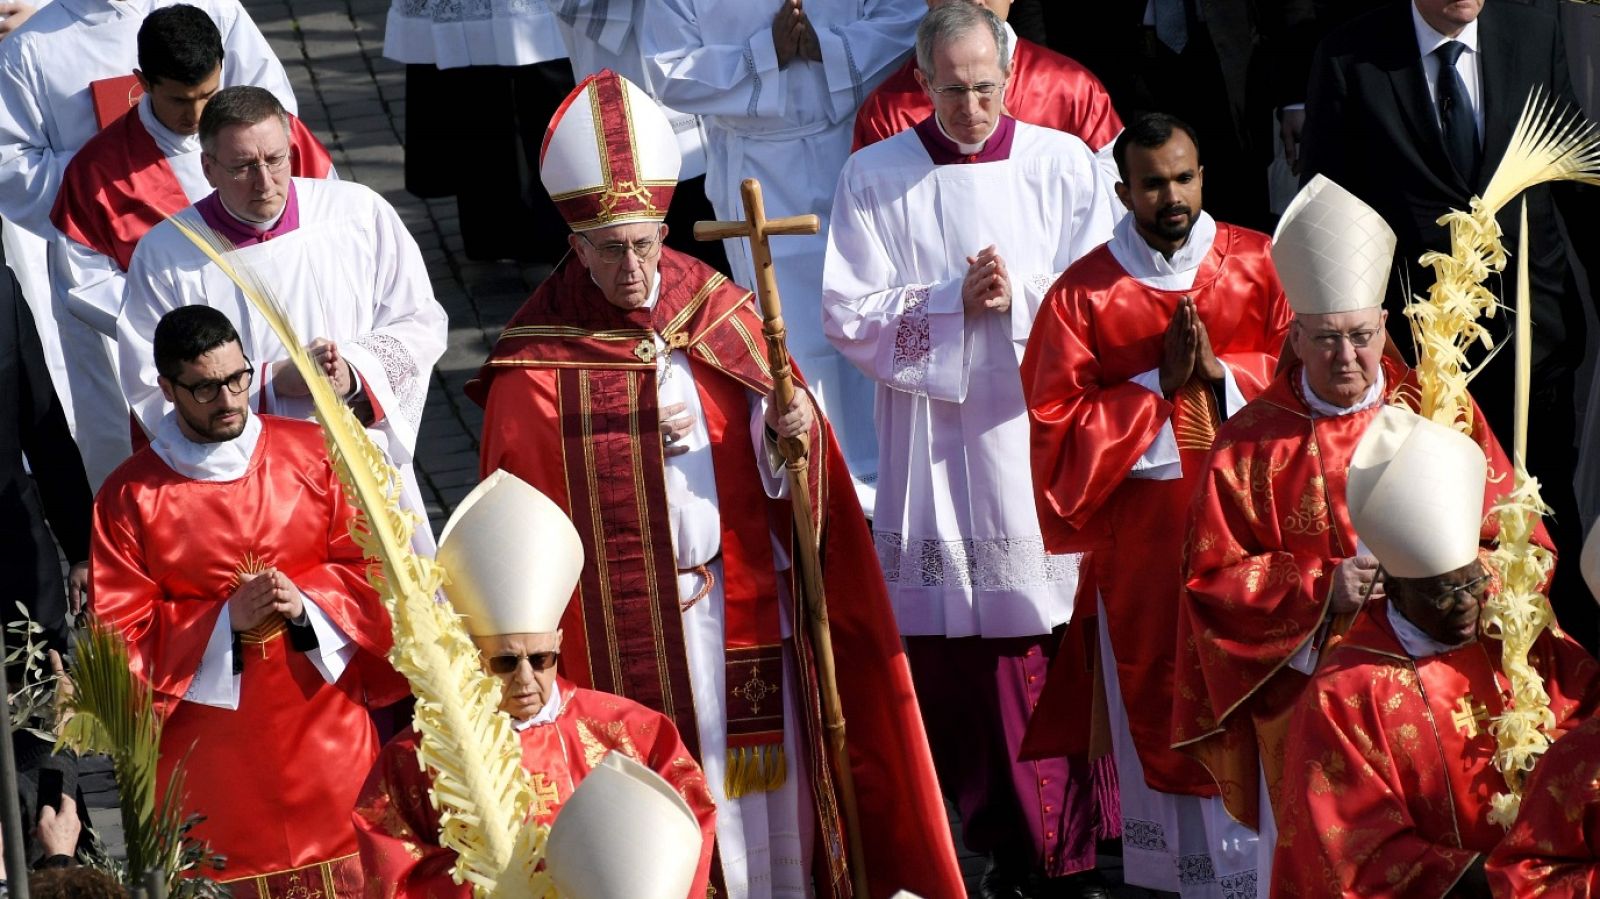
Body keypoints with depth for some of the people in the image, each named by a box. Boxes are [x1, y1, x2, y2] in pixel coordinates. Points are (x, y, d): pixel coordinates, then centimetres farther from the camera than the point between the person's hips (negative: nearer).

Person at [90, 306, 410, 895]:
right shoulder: (129, 497, -5)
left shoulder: (310, 453, 0)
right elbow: (121, 633, -6)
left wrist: (306, 603, -18)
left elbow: (366, 564, 2)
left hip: (325, 731, 2)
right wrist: (226, 622, -19)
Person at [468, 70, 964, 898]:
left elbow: (786, 472, 7)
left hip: (741, 606, 3)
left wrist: (793, 434, -14)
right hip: (621, 630, -3)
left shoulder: (722, 317, 4)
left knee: (761, 790, 7)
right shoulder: (536, 366, -6)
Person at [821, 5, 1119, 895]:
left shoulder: (1064, 165, 2)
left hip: (1047, 441, 0)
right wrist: (955, 305, -13)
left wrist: (1018, 300, -16)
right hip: (934, 452, 0)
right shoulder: (873, 178, 3)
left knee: (1057, 654, 0)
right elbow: (850, 314, -3)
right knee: (947, 658, 1)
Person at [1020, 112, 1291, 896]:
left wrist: (1222, 372, -14)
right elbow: (1057, 423, -6)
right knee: (1163, 708, 4)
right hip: (1143, 536, -1)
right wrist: (1158, 384, -13)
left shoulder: (1261, 265, 0)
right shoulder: (1083, 294, -3)